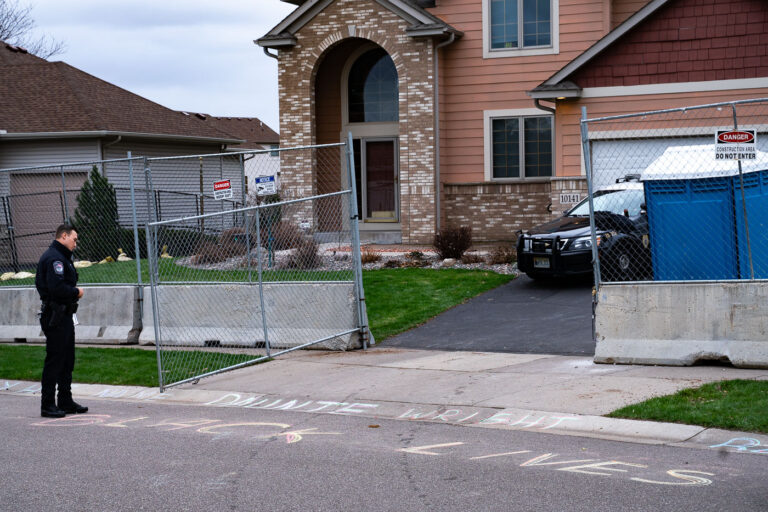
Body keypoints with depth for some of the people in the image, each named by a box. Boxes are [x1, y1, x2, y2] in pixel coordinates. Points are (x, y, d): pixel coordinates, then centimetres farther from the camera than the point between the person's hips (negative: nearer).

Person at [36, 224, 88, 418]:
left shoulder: (62, 257, 18)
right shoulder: (54, 258, -16)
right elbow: (57, 287, -27)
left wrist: (73, 293, 8)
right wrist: (76, 292, -11)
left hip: (64, 316, 11)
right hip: (55, 316, -11)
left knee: (67, 360, 14)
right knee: (54, 360, -7)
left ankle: (66, 402, 21)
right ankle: (48, 405, -2)